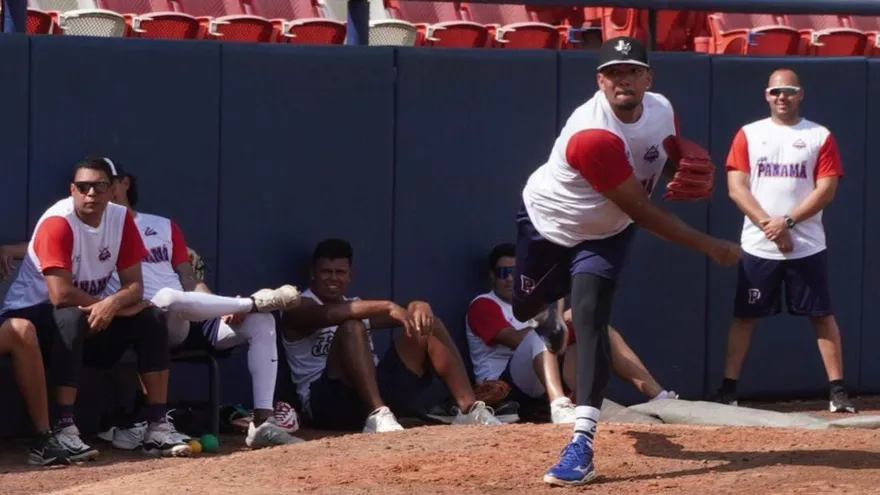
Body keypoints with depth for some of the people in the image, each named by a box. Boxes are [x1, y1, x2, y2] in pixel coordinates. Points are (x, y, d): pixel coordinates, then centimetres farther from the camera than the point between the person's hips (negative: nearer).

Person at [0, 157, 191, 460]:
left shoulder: (120, 219, -5)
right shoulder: (57, 223, -24)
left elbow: (134, 284, -5)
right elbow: (61, 295, -32)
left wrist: (112, 303, -27)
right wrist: (112, 306, -20)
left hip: (91, 313, 7)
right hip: (32, 311, -7)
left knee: (150, 320, -11)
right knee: (74, 319, -37)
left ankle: (158, 426, -12)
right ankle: (64, 429, -38)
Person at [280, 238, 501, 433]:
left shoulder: (357, 307, 25)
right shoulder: (299, 308, 2)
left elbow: (406, 317, 10)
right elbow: (329, 315, -23)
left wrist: (420, 307, -15)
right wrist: (387, 306, -30)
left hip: (378, 391, 7)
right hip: (329, 401, -7)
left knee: (428, 325, 1)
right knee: (351, 327, -30)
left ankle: (469, 409, -14)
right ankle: (378, 416, -44)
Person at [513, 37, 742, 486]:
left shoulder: (661, 110, -18)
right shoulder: (590, 135, -39)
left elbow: (672, 157, 6)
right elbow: (641, 211, -36)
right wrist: (709, 246, -34)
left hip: (606, 231, 3)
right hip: (549, 221, -3)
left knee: (589, 317, -17)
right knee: (526, 308, 17)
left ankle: (582, 441, -22)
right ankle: (552, 309, 60)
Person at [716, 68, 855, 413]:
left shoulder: (820, 137, 3)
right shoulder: (748, 135, 6)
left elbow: (826, 191, -4)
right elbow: (736, 188, -1)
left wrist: (787, 221, -16)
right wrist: (769, 225, -13)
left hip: (807, 247, -1)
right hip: (757, 247, 1)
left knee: (822, 315, 0)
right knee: (744, 316, 2)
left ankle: (838, 391, 3)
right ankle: (728, 389, 6)